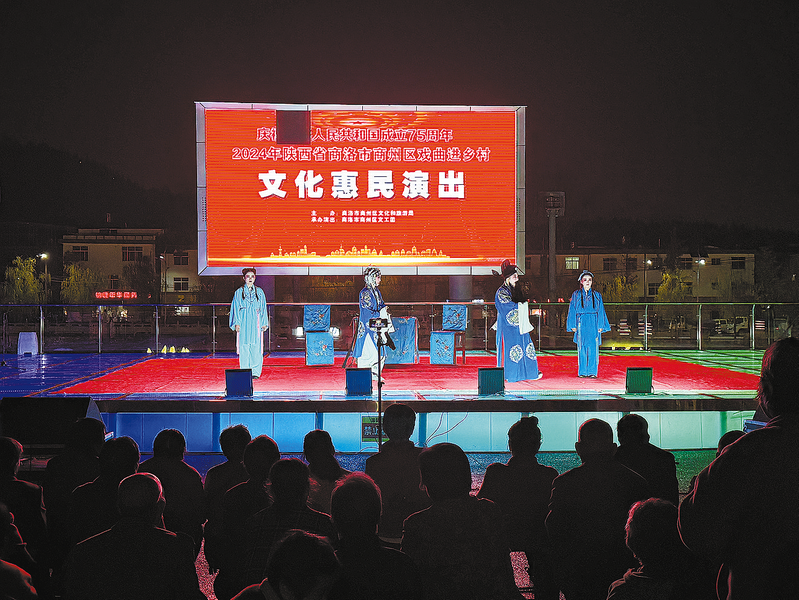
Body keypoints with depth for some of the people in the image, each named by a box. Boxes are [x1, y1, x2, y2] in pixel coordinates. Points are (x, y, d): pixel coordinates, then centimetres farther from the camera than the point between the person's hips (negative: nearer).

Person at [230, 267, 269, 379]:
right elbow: (235, 308, 6)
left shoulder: (259, 292, 10)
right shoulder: (239, 292, 7)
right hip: (243, 322, -1)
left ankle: (255, 372, -1)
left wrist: (264, 323, 5)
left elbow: (263, 308, 12)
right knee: (244, 348, -4)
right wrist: (237, 323, -3)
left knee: (256, 349, -5)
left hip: (255, 323, 1)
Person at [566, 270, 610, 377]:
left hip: (593, 324, 1)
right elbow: (572, 311, 7)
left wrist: (600, 326, 2)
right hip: (581, 323, -1)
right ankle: (582, 372, 3)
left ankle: (592, 371, 1)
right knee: (582, 348, -2)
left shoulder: (597, 296, 10)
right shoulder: (576, 295, 8)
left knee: (593, 349, -3)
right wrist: (573, 325, 0)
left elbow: (601, 311, 10)